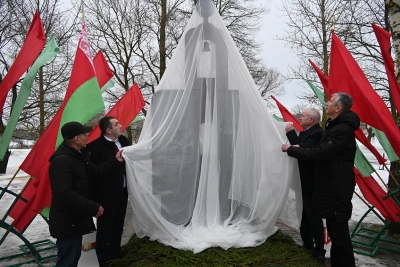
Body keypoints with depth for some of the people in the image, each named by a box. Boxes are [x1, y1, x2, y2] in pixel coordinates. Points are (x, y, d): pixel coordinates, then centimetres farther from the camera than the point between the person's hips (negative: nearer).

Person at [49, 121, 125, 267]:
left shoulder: (78, 155, 8)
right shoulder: (62, 160, -25)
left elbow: (94, 171, 19)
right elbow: (65, 194, -30)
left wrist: (115, 161, 11)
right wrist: (93, 207, -25)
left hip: (75, 219, 10)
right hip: (67, 223, -10)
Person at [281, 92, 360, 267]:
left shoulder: (343, 130, -20)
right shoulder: (334, 126, 14)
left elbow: (321, 153, -25)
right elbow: (324, 152, 17)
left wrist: (291, 150, -17)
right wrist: (298, 149, 5)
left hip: (338, 187, -10)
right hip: (331, 185, 10)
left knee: (338, 228, -2)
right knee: (333, 227, 18)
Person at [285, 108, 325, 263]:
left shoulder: (317, 133, -17)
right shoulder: (306, 132, 12)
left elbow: (303, 150, -29)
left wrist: (290, 133, -21)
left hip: (312, 182, -10)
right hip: (305, 181, 10)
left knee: (313, 215, -2)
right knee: (306, 214, 18)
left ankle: (319, 250, 10)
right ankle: (307, 243, 31)